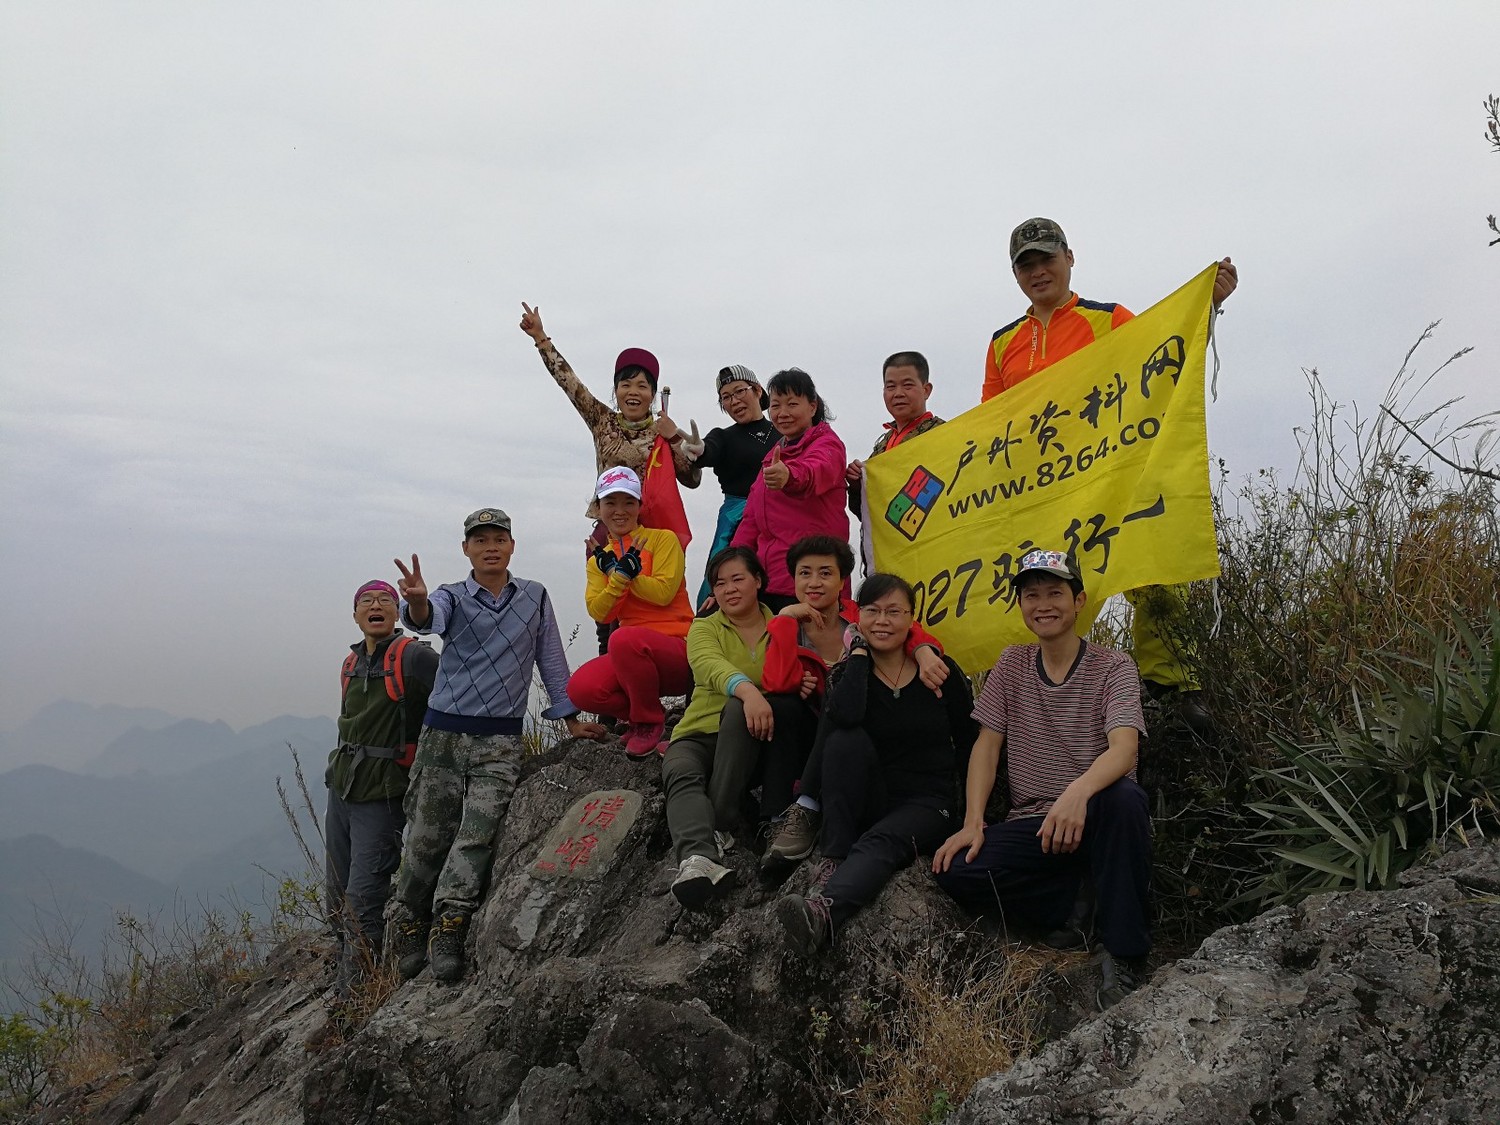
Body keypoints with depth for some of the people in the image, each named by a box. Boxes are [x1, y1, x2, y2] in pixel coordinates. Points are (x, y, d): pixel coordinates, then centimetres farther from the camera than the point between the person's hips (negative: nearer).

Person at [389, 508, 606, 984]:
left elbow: (551, 661, 14)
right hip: (444, 733, 0)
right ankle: (409, 927, 13)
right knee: (426, 837, 0)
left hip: (501, 740, 0)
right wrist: (416, 602, -45)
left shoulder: (534, 597, 9)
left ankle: (448, 927, -19)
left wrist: (571, 720, 13)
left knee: (478, 833, -15)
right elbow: (427, 619, -22)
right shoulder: (452, 597, 3)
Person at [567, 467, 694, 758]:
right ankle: (640, 715, 7)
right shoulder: (598, 560, 16)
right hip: (633, 654, 5)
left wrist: (627, 572, -13)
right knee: (580, 689, -24)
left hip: (678, 648, -5)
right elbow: (599, 613, 2)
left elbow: (663, 593, -10)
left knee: (624, 638, -37)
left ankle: (650, 721, -12)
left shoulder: (662, 539, 2)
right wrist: (621, 575, -14)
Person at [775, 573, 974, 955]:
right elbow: (844, 717, -21)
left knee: (879, 843, -34)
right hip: (870, 802, 2)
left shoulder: (941, 671, 3)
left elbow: (967, 741, 7)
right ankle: (834, 857, -28)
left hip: (927, 803, -2)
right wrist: (859, 652, -11)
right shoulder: (849, 673, 3)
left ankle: (823, 911, -62)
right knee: (848, 738, -26)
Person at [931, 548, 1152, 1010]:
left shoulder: (1113, 667, -2)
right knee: (956, 872, -25)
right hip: (1030, 824, 3)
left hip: (1092, 818, -2)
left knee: (1125, 798, -38)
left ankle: (1125, 955, -23)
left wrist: (1078, 792, -41)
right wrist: (973, 823, -10)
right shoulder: (1012, 664, 11)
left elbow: (1124, 747, -19)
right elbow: (987, 745, 7)